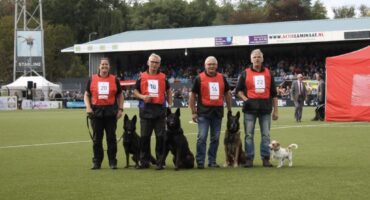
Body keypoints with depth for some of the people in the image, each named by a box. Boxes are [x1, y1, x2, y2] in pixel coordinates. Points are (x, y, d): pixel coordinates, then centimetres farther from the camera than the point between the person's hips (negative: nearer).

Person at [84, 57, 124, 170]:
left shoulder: (114, 79, 7)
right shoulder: (92, 79, 7)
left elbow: (120, 95, 11)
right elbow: (86, 95, 9)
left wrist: (120, 109, 1)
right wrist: (88, 107, -6)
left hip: (111, 112, 0)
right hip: (96, 111, 0)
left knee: (111, 137, 2)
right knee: (96, 138, 4)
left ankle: (112, 162, 8)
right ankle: (97, 162, 12)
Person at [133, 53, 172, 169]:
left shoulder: (163, 77, 9)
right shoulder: (142, 77, 6)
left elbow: (168, 91, 18)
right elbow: (135, 91, 10)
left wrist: (170, 104, 8)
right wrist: (142, 97, -9)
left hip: (160, 109, 0)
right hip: (146, 109, 0)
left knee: (160, 136, 0)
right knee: (144, 136, 4)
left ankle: (160, 162, 6)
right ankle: (144, 161, 11)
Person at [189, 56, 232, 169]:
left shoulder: (222, 78, 9)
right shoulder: (199, 78, -1)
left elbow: (227, 94, 18)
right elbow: (192, 96, 2)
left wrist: (229, 110, 15)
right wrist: (193, 112, -2)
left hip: (217, 112, 4)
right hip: (203, 112, -4)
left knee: (215, 138, 8)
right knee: (202, 137, -7)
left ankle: (212, 161, 16)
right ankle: (200, 162, -2)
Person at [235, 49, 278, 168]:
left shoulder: (268, 73, 11)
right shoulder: (245, 73, 7)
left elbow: (274, 93, 12)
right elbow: (238, 90, 11)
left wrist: (275, 110, 8)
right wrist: (245, 99, -7)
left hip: (265, 108, 1)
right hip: (250, 108, -1)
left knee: (266, 134, 3)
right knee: (249, 135, -1)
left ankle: (266, 158, 8)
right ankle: (249, 159, 4)